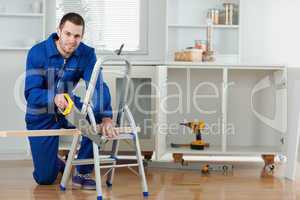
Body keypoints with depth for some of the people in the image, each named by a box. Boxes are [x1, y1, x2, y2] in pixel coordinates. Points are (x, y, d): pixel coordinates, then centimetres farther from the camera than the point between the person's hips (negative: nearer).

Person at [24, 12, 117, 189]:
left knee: (96, 116, -30)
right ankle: (56, 163, 33)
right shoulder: (38, 52, -21)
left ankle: (82, 172, -11)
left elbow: (97, 86, -27)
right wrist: (54, 98, -48)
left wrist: (106, 118, -44)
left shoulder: (87, 54, -14)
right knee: (44, 178, -6)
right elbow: (31, 93, -27)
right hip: (41, 115, -2)